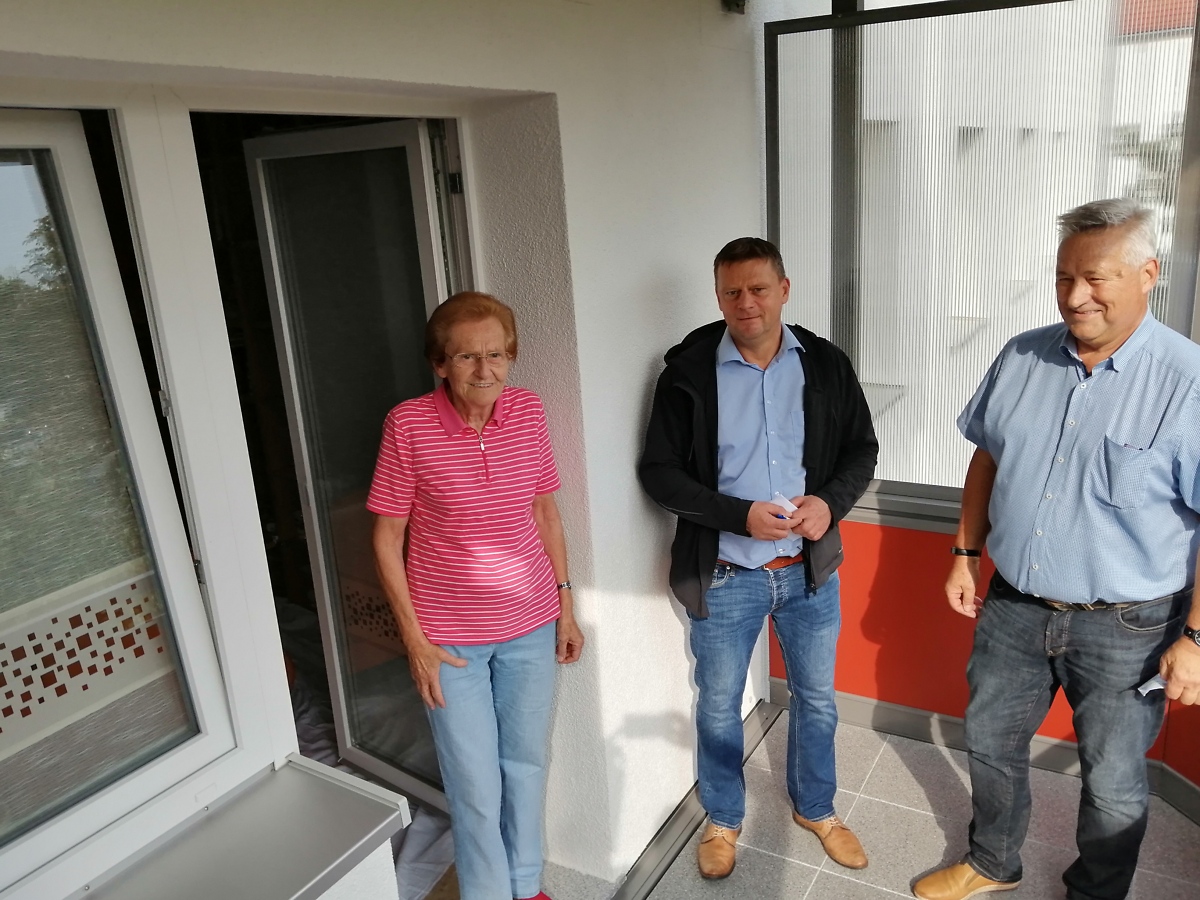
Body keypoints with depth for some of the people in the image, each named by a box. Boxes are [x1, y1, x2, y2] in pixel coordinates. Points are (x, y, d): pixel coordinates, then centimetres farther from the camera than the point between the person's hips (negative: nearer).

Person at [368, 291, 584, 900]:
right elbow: (387, 538, -9)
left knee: (526, 763, 20)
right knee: (476, 785, 9)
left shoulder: (528, 411, -6)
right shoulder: (408, 425, -16)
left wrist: (565, 606, 7)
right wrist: (414, 639, -9)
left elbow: (545, 512, 5)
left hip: (530, 624, 4)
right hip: (451, 636, -3)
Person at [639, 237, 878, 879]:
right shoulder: (688, 371, -11)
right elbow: (658, 471, -11)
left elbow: (862, 449, 4)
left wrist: (831, 501, -16)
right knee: (718, 706, 15)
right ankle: (723, 818, 41)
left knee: (816, 698, 19)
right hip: (724, 576, -2)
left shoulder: (826, 364, -3)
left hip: (809, 569, 3)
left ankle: (815, 807, 46)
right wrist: (741, 515, -22)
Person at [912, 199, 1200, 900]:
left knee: (1113, 786, 15)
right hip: (1014, 607, 5)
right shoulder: (1022, 358, -2)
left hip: (1126, 629, -4)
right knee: (991, 743, 20)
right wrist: (966, 553, 9)